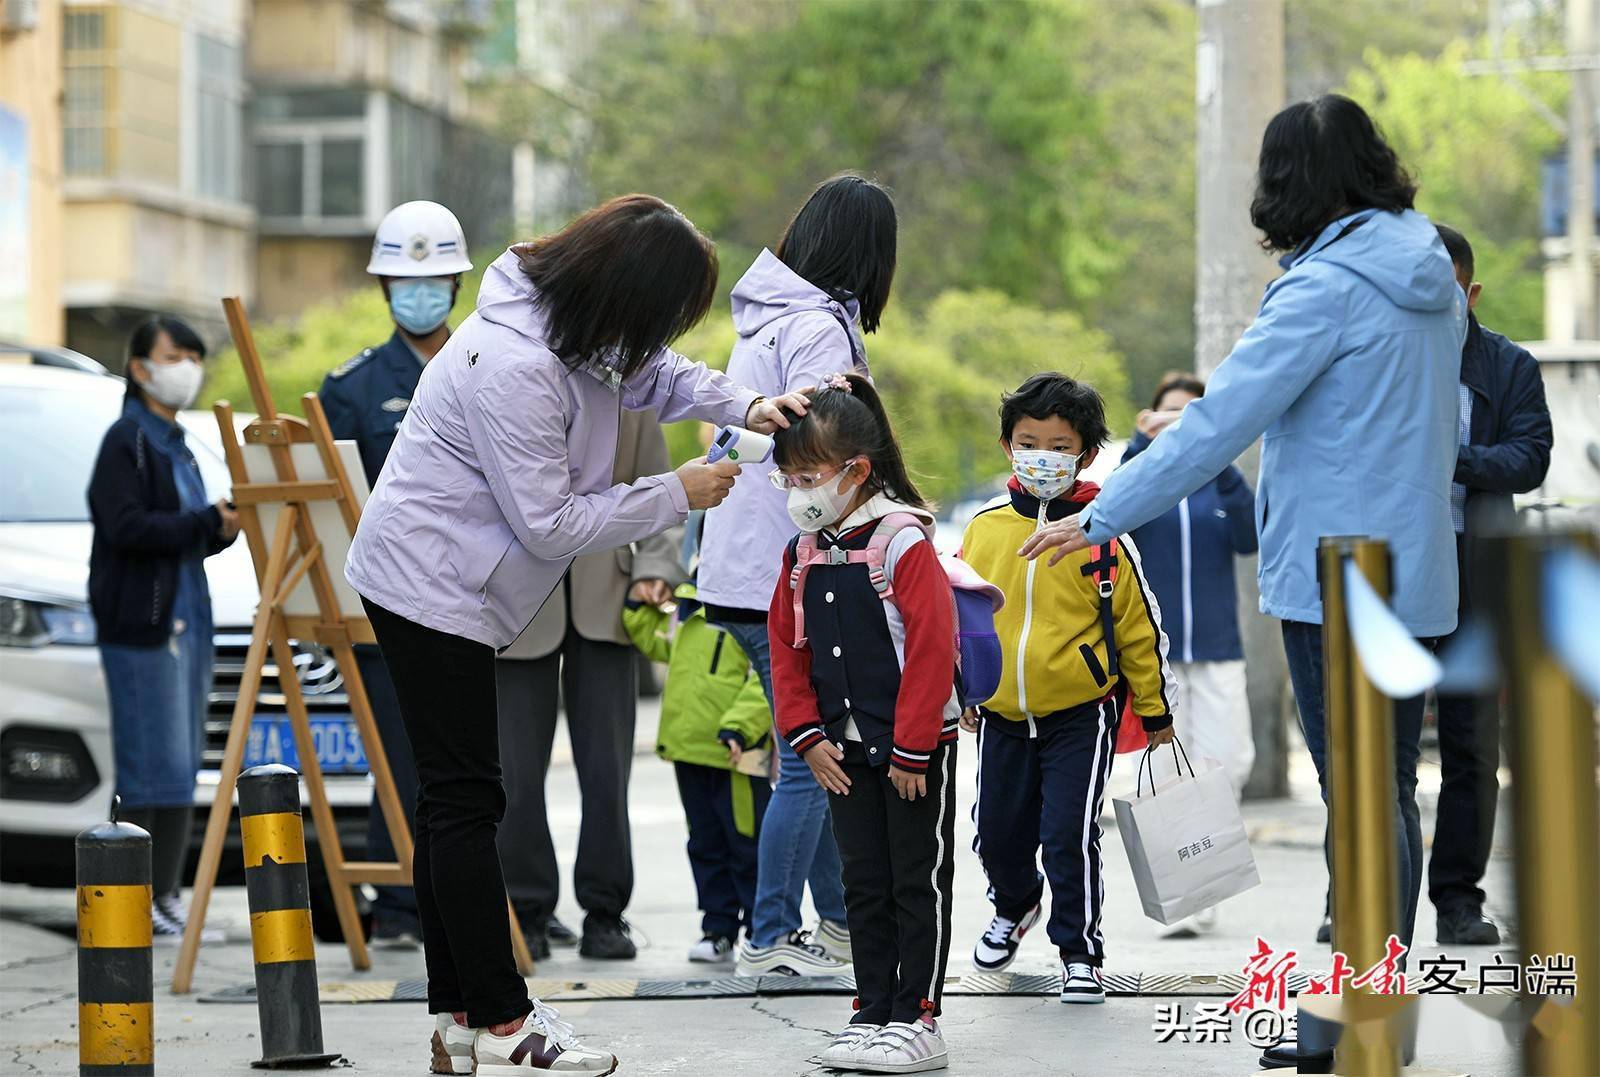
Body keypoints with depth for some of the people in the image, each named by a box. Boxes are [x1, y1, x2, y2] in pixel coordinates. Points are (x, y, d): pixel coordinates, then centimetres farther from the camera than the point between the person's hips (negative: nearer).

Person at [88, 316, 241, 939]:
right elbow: (127, 528, -18)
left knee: (182, 769, 8)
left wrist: (226, 524, 4)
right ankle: (133, 904, -7)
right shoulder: (126, 441, -7)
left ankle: (166, 897, 13)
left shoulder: (175, 443, 19)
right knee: (151, 766, -10)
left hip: (187, 619, 9)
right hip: (141, 624, -9)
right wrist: (207, 524, -21)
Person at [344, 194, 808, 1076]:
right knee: (465, 797, -6)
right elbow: (550, 524, -24)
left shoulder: (573, 324, -1)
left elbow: (651, 372, 18)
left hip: (434, 584, 10)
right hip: (430, 586, -10)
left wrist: (742, 405, -1)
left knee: (453, 797, 12)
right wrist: (675, 497, -14)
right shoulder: (515, 367, -29)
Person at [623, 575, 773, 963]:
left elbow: (768, 676, -17)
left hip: (735, 749, -7)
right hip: (687, 742, 7)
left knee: (746, 841, -1)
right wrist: (639, 609, 14)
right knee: (706, 842, 13)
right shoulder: (688, 600, 12)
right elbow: (659, 642, 29)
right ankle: (718, 928, 22)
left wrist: (739, 727, -24)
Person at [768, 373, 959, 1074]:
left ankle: (917, 1021, 5)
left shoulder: (904, 543, -16)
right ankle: (873, 1015, 18)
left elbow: (932, 651, -19)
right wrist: (808, 737, 1)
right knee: (863, 884, 11)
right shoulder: (803, 551, 5)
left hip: (917, 747, -7)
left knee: (918, 883, 1)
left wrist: (911, 748, -18)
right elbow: (786, 647, 10)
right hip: (845, 750, 7)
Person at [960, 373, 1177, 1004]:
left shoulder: (1101, 533, -10)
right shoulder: (985, 527, -1)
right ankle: (1015, 907, 45)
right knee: (998, 833, 13)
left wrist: (1156, 714, 1)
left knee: (1070, 837, -8)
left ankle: (1080, 951, 10)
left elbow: (1139, 628, -3)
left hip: (1081, 712, -4)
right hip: (1001, 713, 4)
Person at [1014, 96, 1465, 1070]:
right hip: (1418, 576, 8)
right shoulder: (1430, 278, 8)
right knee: (1392, 790, 13)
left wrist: (1105, 515, -15)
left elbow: (1222, 421, -20)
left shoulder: (1326, 287, -16)